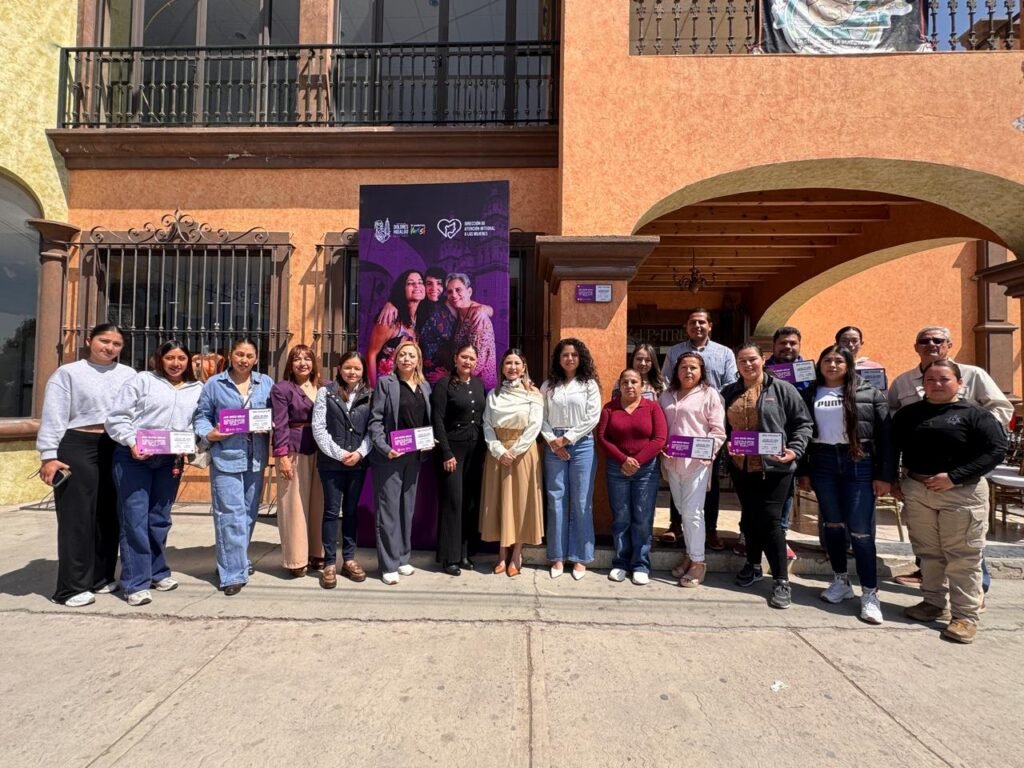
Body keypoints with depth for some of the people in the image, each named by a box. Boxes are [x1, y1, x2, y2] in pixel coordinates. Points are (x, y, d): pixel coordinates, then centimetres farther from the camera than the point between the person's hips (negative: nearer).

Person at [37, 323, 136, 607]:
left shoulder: (129, 375, 11)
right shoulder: (68, 373, 2)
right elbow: (53, 416, -3)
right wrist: (49, 455, -10)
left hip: (116, 449, 4)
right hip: (77, 446, -4)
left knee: (109, 514, 11)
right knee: (77, 516, 0)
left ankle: (102, 576, 25)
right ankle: (72, 586, 8)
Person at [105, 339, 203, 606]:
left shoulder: (197, 389, 10)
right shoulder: (142, 381, 0)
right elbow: (116, 417, -4)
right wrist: (132, 442, -16)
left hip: (170, 461, 3)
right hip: (134, 458, -3)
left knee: (160, 518, 14)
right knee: (135, 519, -3)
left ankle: (158, 572, 28)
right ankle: (135, 583, 5)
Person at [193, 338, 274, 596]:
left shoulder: (266, 383, 9)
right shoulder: (214, 384, 3)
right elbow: (201, 416, 5)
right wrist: (209, 434, -13)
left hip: (255, 458, 3)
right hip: (225, 457, -3)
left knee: (249, 513, 13)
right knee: (230, 514, -7)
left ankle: (237, 561, 31)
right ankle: (233, 573, 0)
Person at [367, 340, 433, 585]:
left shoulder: (425, 386, 12)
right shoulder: (385, 383, -2)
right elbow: (375, 420, -8)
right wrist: (384, 448, -18)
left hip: (414, 455, 5)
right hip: (389, 455, -5)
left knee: (408, 507, 12)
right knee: (389, 509, -1)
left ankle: (403, 558, 25)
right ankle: (389, 565, 8)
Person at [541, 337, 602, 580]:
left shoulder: (589, 384, 4)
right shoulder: (548, 385, 10)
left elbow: (593, 418, -5)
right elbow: (542, 417, 5)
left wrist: (567, 438, -9)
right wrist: (552, 441, -9)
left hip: (582, 446, -2)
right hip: (554, 447, 2)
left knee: (581, 503, 2)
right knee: (556, 501, 4)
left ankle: (580, 558, 12)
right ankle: (557, 557, 13)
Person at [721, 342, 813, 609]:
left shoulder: (782, 389, -2)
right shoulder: (729, 393, 10)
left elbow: (803, 423, -2)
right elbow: (722, 427, 13)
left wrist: (795, 450, -14)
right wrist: (726, 444, -5)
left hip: (775, 467, -4)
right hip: (741, 466, 4)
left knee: (770, 519, -7)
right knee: (749, 517, 16)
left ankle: (781, 581, 4)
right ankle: (753, 565, 35)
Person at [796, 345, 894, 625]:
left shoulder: (869, 393, 1)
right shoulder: (810, 394, 9)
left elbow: (885, 435, -2)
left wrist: (885, 475, -8)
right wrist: (803, 471, 4)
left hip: (859, 464, -3)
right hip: (823, 463, 3)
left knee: (860, 531, -3)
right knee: (832, 525, 12)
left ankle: (870, 593, 8)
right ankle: (840, 581, 27)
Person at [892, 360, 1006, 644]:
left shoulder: (974, 414, -4)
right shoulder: (908, 414, 8)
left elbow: (996, 449, -12)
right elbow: (892, 448, 15)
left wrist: (954, 476, -17)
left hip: (961, 493, -4)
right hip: (916, 491, 4)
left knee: (962, 557, 1)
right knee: (928, 553, 14)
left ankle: (965, 615, 11)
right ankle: (934, 603, 29)